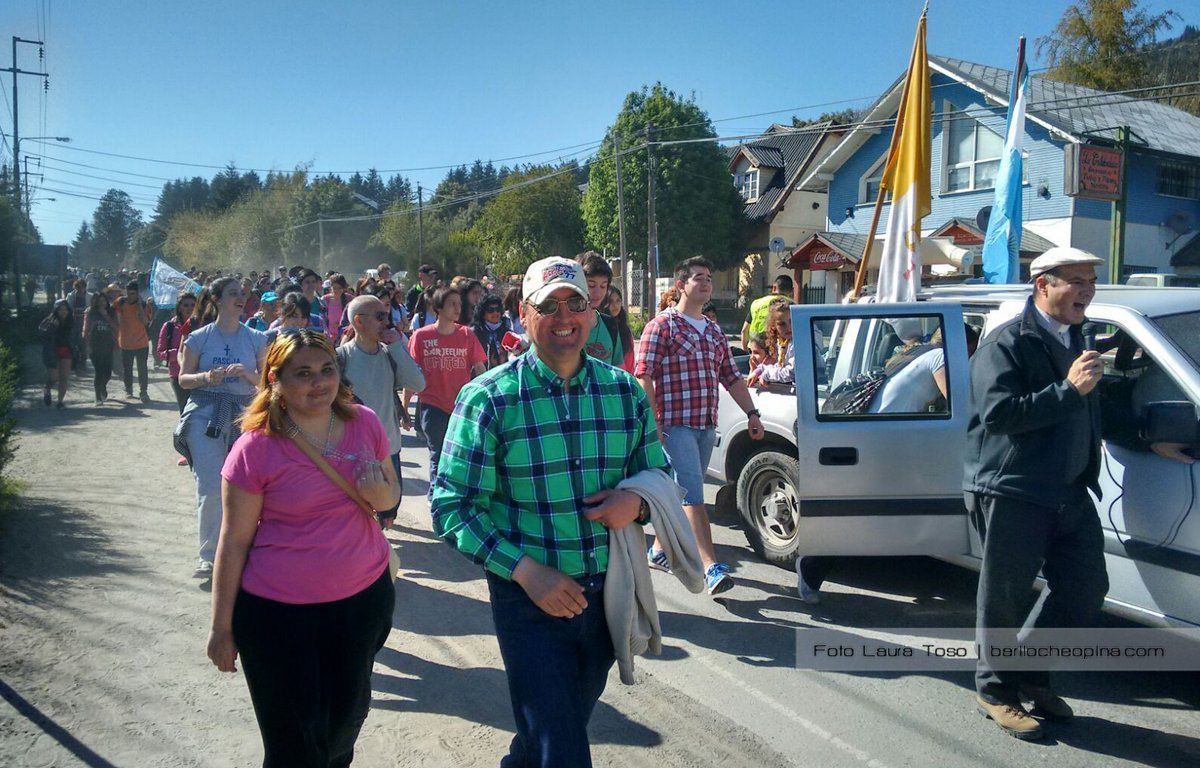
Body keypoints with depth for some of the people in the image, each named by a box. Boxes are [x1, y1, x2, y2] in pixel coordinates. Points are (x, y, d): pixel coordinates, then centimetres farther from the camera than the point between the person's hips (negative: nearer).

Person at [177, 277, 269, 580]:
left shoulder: (256, 339, 8)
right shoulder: (199, 338, 5)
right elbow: (183, 379, 6)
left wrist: (246, 373, -12)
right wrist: (207, 377, -14)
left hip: (243, 415, 1)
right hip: (205, 415, -1)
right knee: (211, 487, -6)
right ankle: (210, 555, 6)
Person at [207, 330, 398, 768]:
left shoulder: (365, 423, -4)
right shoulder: (255, 449, -14)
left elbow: (392, 494, 10)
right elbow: (234, 542, -8)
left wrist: (381, 495, -15)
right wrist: (222, 628, -4)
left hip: (365, 596, 4)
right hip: (279, 612, -4)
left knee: (348, 716, 23)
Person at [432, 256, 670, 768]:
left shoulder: (625, 391, 1)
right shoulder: (487, 399, -10)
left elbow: (659, 471, 12)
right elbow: (452, 508, -11)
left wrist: (635, 499, -11)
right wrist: (526, 570, -20)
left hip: (607, 593, 5)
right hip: (530, 599, -4)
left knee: (570, 722, 25)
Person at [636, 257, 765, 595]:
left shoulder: (714, 332, 18)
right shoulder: (662, 325, -5)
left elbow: (732, 377, 20)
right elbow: (643, 375, -11)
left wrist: (752, 413, 11)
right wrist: (652, 423, -18)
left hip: (706, 426, 8)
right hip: (675, 425, -8)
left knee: (682, 493, 14)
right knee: (692, 495, -12)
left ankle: (659, 549, 30)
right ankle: (712, 568, -17)